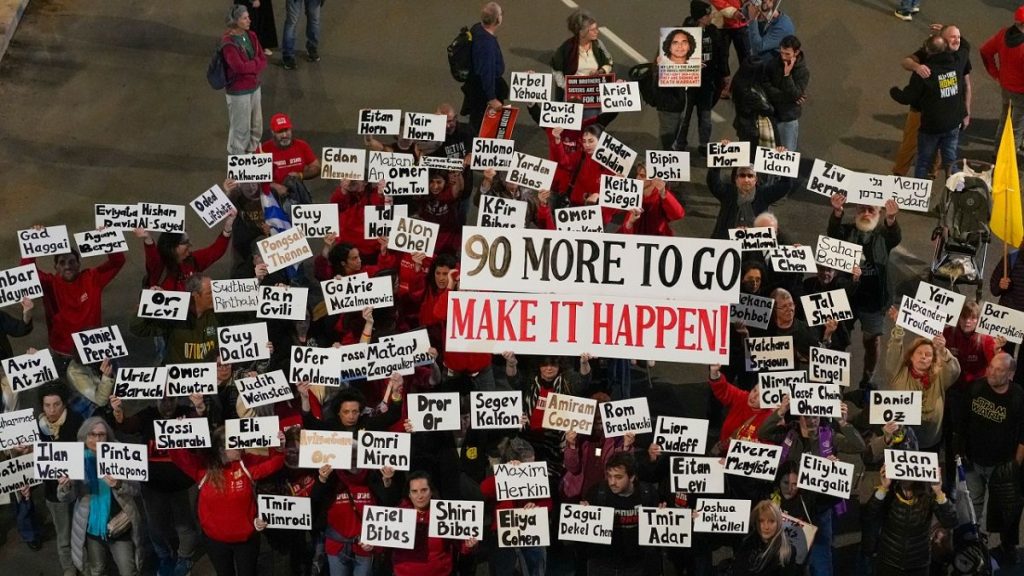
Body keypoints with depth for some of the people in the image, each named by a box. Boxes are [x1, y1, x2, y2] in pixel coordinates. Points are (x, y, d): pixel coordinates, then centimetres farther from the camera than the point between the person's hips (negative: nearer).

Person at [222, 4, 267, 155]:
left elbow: (263, 61, 3)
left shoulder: (251, 36, 4)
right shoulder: (228, 42, -19)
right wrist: (255, 64, -11)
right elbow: (239, 66, -27)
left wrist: (250, 66, -16)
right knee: (240, 129, 4)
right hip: (238, 92, -7)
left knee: (256, 126, 18)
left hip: (254, 87, 8)